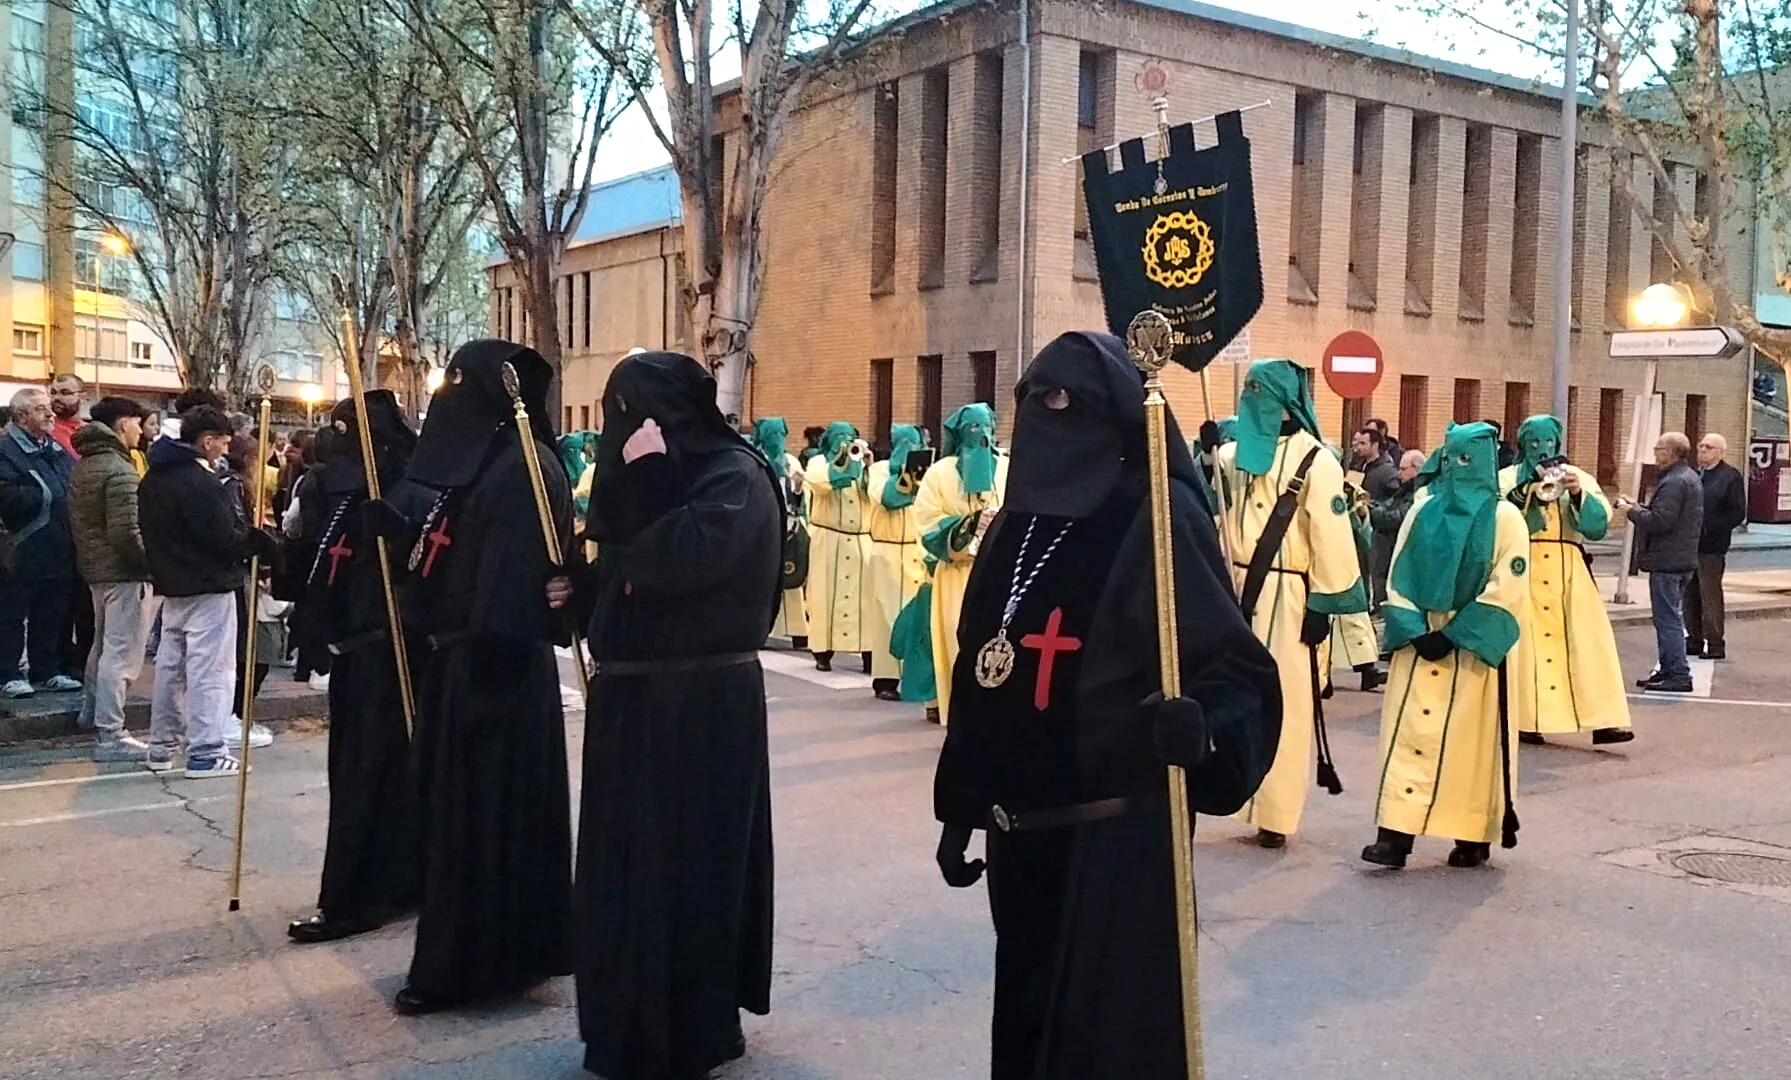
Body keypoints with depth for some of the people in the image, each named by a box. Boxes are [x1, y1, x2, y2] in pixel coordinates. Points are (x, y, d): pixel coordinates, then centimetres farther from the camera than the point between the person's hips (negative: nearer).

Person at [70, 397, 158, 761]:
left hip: (96, 568, 10)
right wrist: (151, 564, -12)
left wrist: (89, 556, 20)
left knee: (103, 645, 25)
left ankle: (93, 712, 41)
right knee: (121, 654, -6)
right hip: (124, 572, -10)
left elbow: (78, 522, 16)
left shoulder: (82, 466, 11)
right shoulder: (119, 470, -18)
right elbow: (126, 532, -23)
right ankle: (110, 737, -4)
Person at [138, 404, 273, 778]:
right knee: (209, 670, -4)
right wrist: (263, 541, -7)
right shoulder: (201, 484, -20)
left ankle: (161, 747, 24)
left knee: (170, 666, 16)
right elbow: (227, 541, -21)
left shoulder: (153, 479, 10)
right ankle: (205, 753, -3)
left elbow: (150, 532, 15)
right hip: (209, 587, -9)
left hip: (172, 585, 9)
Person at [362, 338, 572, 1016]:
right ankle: (462, 954, 30)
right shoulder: (480, 462, 13)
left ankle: (466, 965, 12)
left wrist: (483, 676, -25)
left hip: (492, 669, -10)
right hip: (458, 660, 10)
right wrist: (395, 528, 5)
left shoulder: (521, 469, -18)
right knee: (455, 808, 17)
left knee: (482, 816, 0)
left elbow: (510, 589, -24)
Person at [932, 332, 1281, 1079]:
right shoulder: (1017, 520, 9)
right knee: (1026, 1016, 17)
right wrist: (959, 808, 15)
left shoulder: (1158, 515, -10)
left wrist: (1199, 722, -37)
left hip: (1120, 830, -6)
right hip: (1020, 828, 7)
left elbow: (1234, 665, -15)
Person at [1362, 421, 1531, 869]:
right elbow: (1400, 576, 6)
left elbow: (1505, 591, -10)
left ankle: (1473, 837, 14)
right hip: (1420, 641, 3)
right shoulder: (1424, 508, 7)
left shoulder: (1505, 518, -4)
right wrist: (1415, 630, -7)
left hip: (1475, 648, -3)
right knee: (1409, 733, -2)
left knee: (1472, 741, 2)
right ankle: (1396, 833, -3)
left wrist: (1453, 636, -14)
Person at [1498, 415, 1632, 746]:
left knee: (1588, 641, -6)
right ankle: (1526, 720, -2)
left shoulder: (1579, 477, 14)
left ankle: (1603, 721, -6)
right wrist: (1528, 487, -18)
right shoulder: (1508, 478, 9)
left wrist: (1578, 494, -14)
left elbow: (1598, 525, 2)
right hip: (1523, 570, -2)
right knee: (1525, 644, -7)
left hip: (1570, 572, 2)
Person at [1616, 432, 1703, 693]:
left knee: (1668, 618, -7)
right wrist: (1639, 507, 10)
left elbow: (1661, 522, -25)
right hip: (1684, 557, 11)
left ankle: (1678, 674, -5)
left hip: (1667, 561, -11)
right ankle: (1668, 670, 23)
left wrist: (1632, 510, -11)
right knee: (1671, 617, 16)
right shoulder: (1691, 478, 16)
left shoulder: (1674, 482, -19)